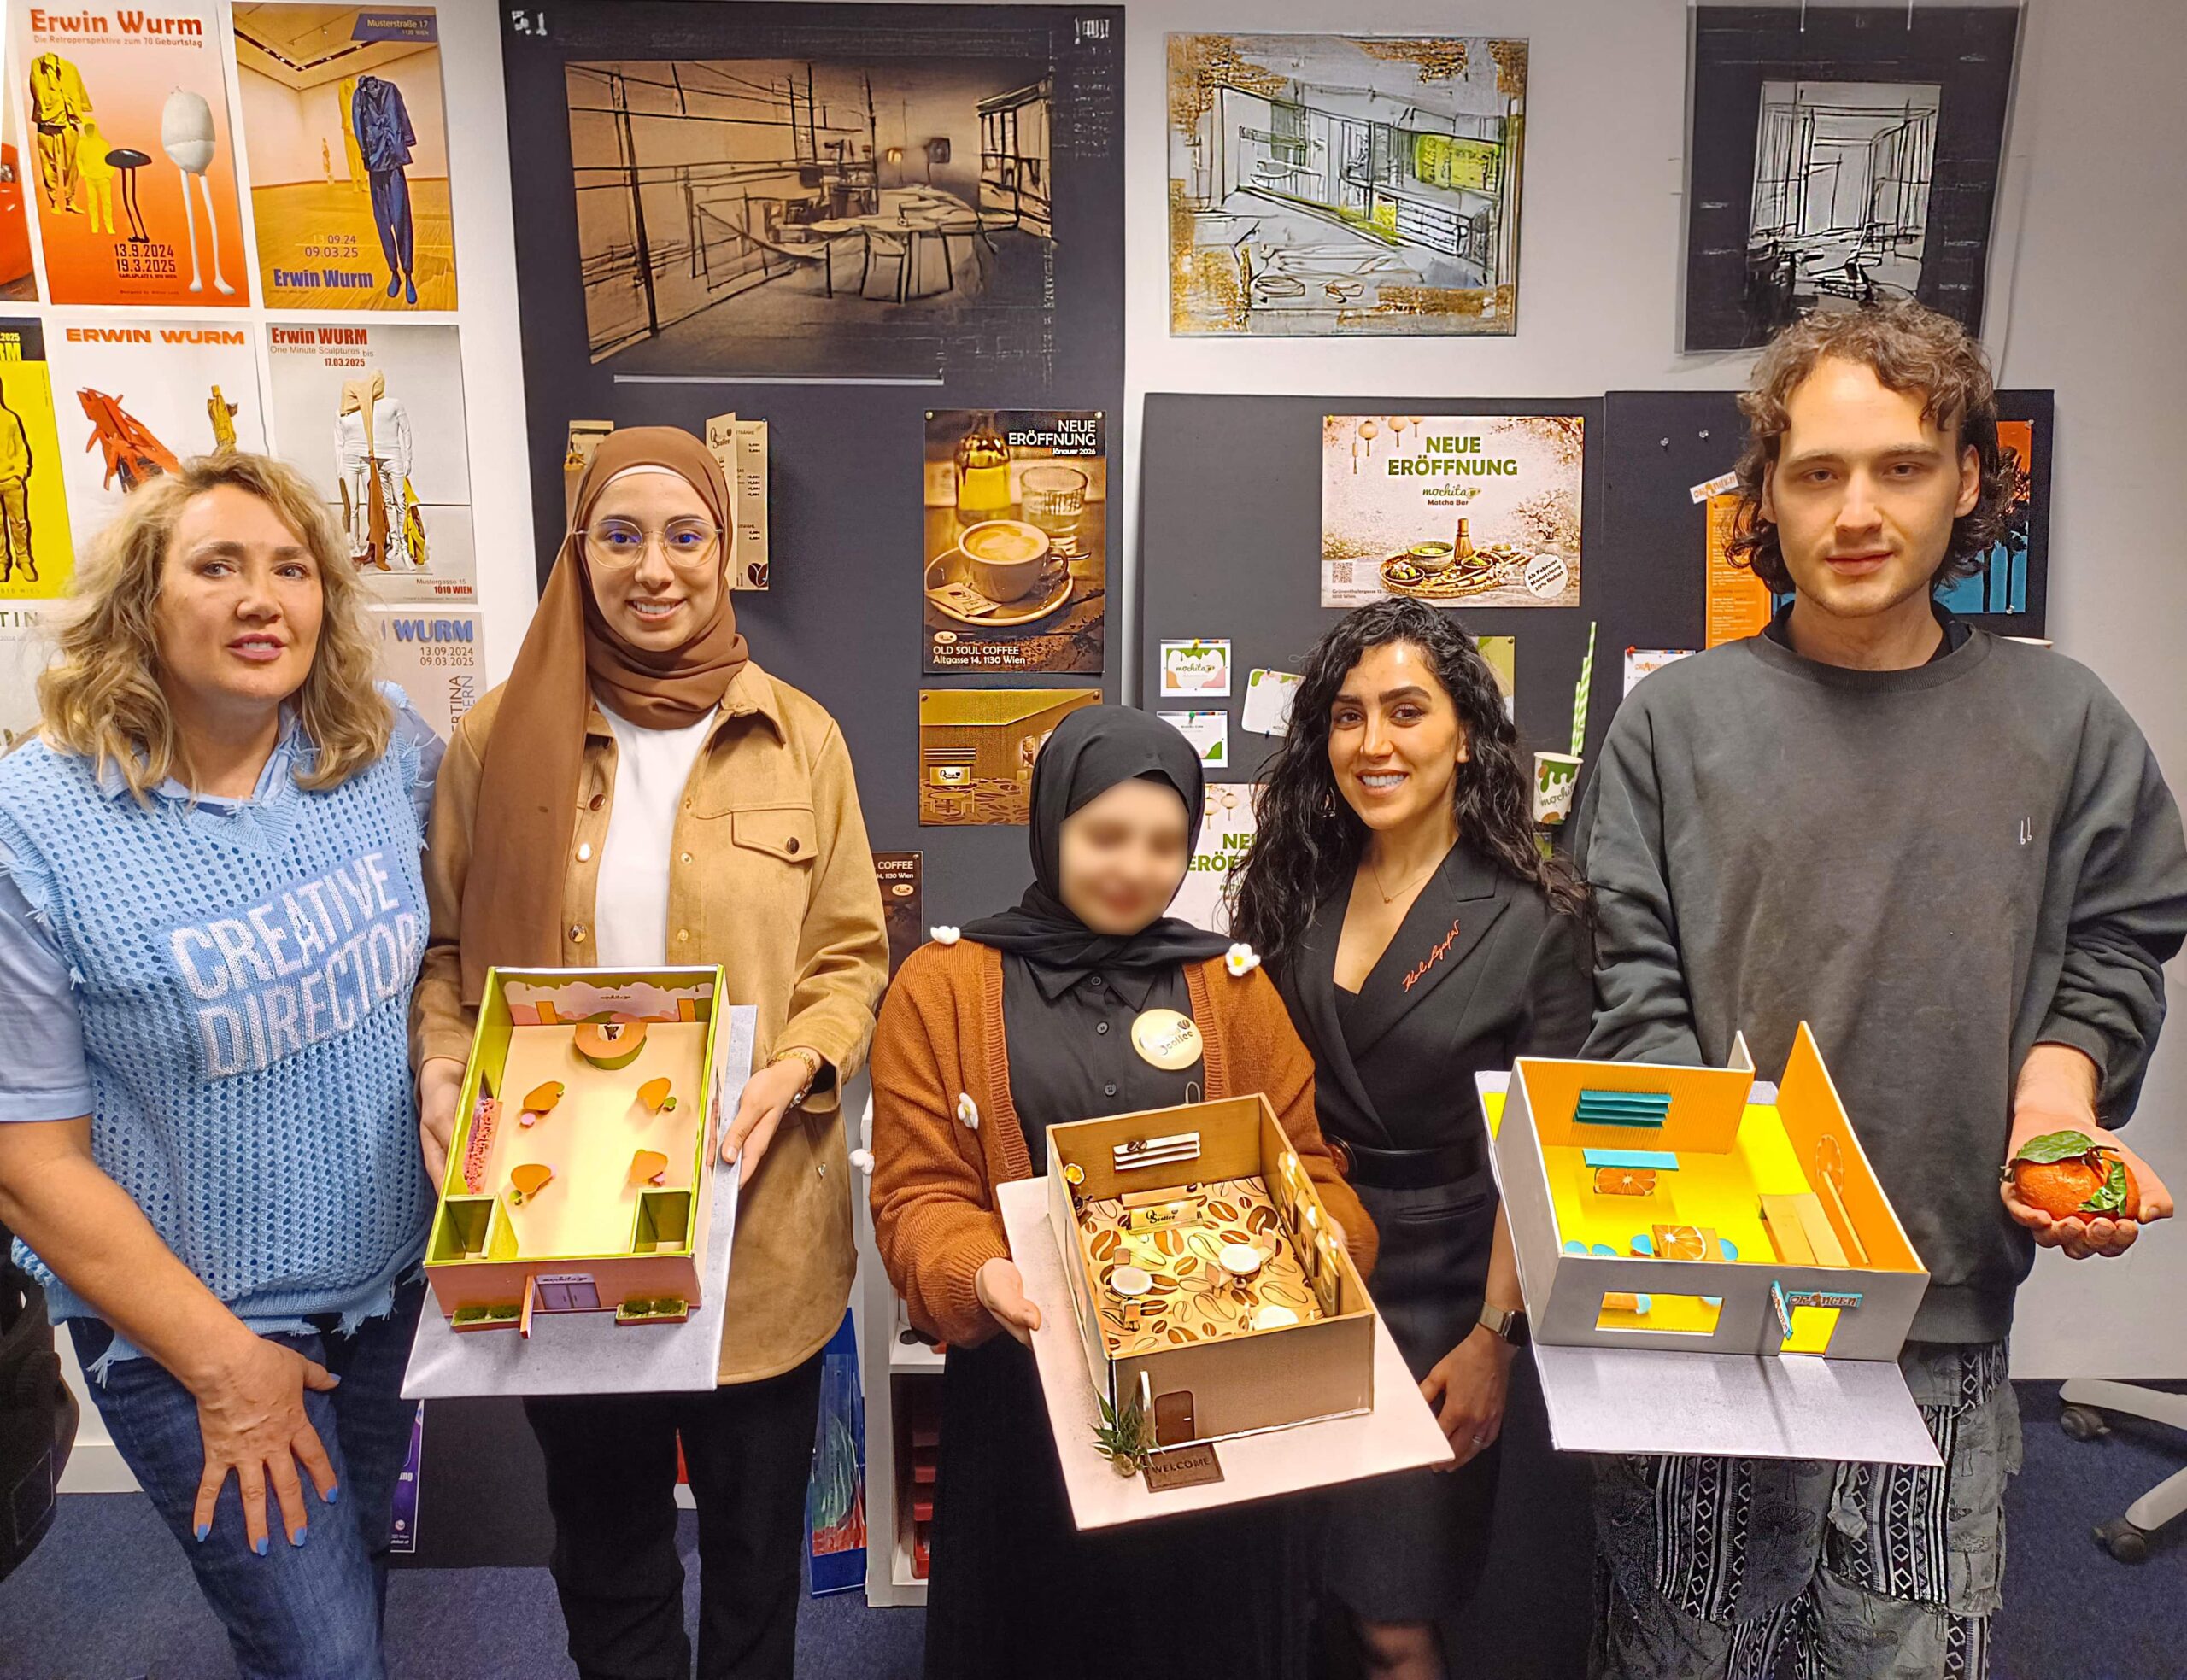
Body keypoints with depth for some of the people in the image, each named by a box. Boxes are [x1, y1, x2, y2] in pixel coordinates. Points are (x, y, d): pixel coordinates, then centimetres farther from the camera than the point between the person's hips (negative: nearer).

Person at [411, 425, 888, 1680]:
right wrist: (442, 1068, -12)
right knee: (606, 1541, 21)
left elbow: (852, 955, 1)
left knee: (757, 1541, 19)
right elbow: (450, 949, 7)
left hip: (756, 1224, 0)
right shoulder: (500, 738, -1)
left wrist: (793, 1071, -16)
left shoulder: (800, 739, -2)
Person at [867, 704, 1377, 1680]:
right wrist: (981, 1275, -24)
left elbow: (1304, 1167, 5)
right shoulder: (942, 987, -1)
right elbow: (916, 1194, -5)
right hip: (1025, 1387, -1)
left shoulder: (1232, 987, 5)